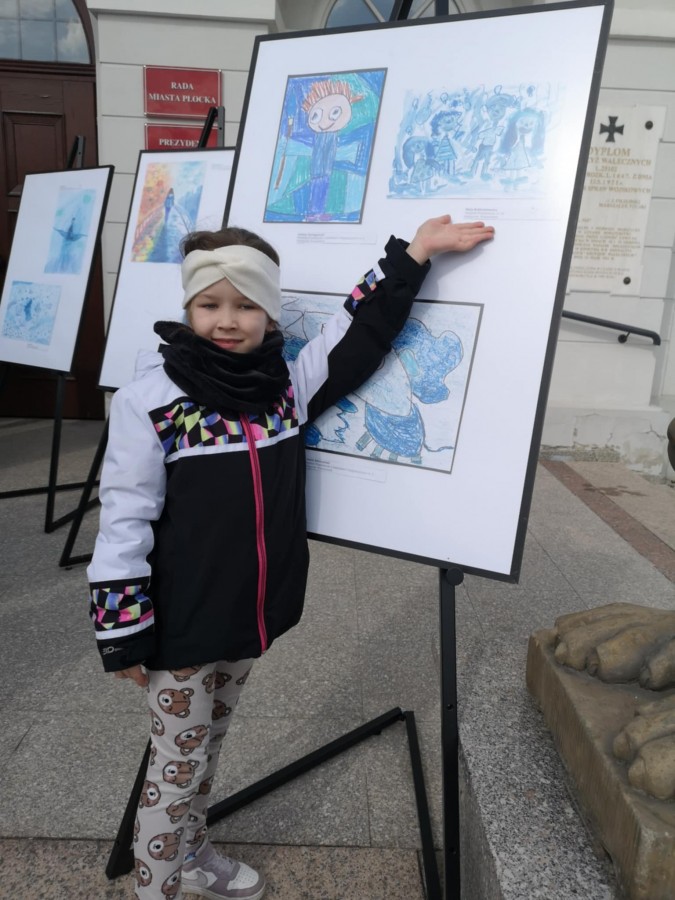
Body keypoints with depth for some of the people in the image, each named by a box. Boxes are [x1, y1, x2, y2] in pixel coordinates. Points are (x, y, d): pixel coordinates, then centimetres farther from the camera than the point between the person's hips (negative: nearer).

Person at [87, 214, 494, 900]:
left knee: (207, 745, 26)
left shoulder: (287, 384, -1)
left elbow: (358, 334, 1)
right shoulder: (151, 397, -16)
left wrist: (413, 254, -7)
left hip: (253, 615, 6)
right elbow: (124, 520, -15)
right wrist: (124, 634, -13)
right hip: (181, 627, -5)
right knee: (178, 762, 11)